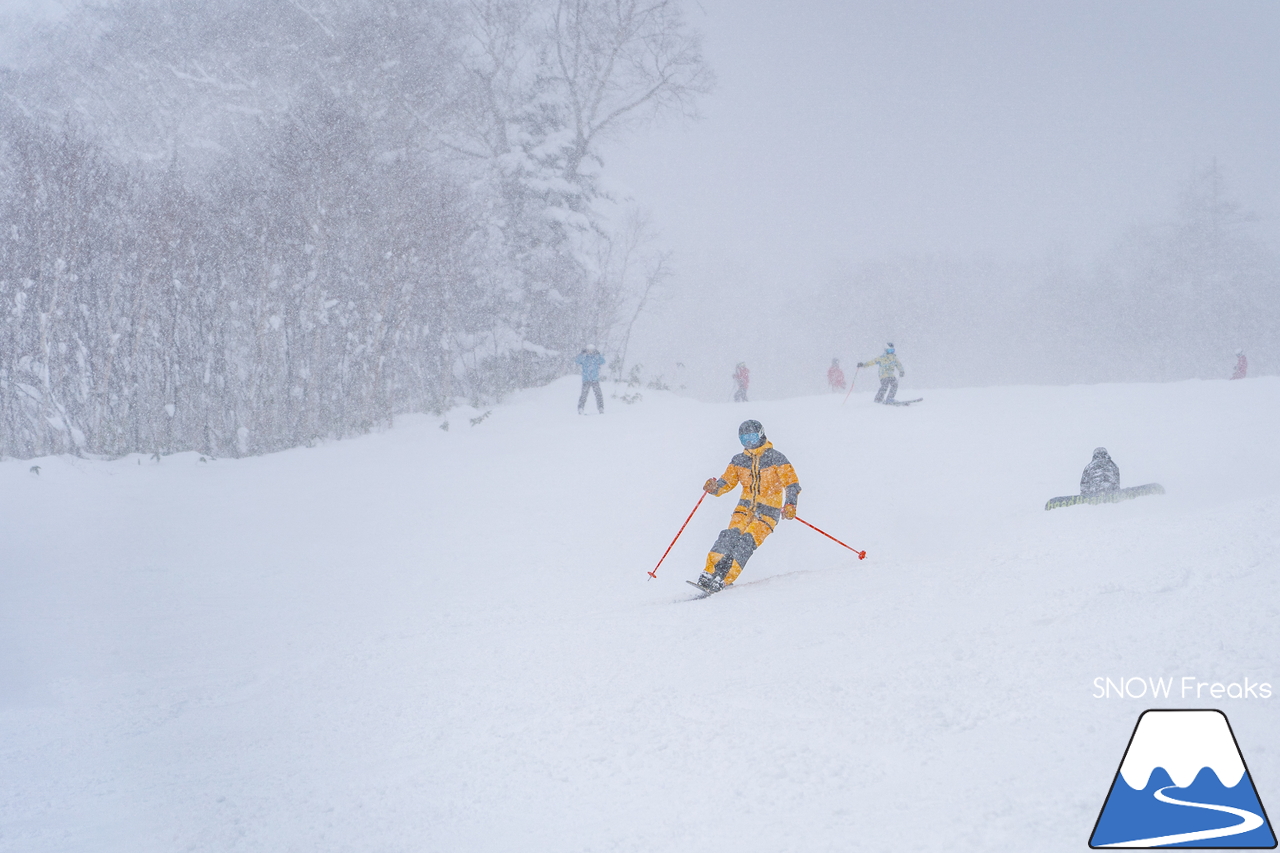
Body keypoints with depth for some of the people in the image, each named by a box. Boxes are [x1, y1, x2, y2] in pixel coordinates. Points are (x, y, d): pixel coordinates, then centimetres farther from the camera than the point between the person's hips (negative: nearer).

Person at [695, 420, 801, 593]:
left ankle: (723, 580, -25)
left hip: (768, 511, -4)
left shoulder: (775, 458, -5)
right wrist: (714, 487, -14)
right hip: (745, 506, 4)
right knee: (731, 535, -20)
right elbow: (726, 483, 9)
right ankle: (708, 574, -24)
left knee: (747, 541, -21)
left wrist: (790, 504, -25)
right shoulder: (739, 461, 9)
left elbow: (791, 484, -8)